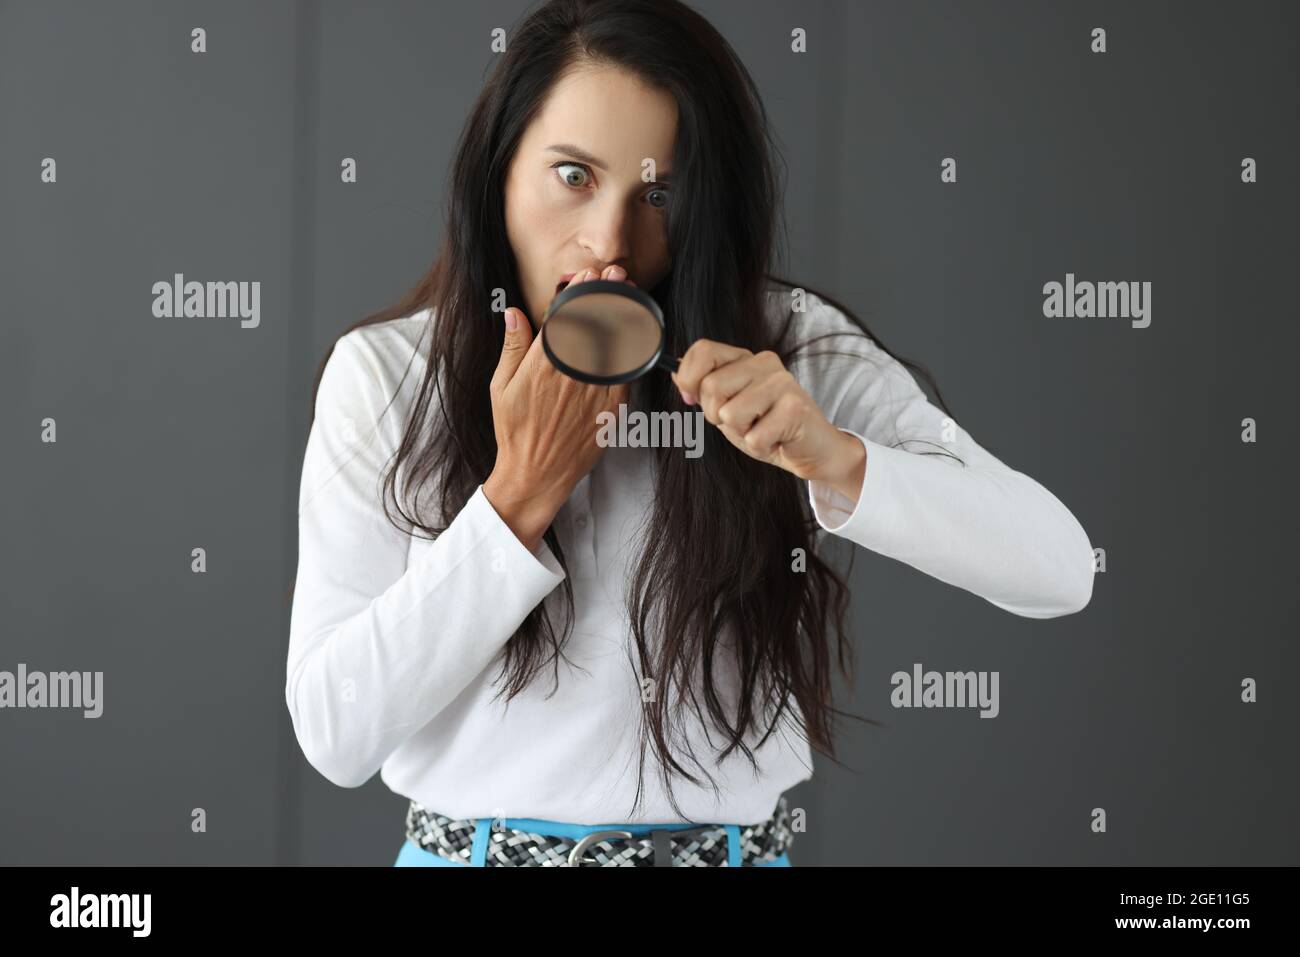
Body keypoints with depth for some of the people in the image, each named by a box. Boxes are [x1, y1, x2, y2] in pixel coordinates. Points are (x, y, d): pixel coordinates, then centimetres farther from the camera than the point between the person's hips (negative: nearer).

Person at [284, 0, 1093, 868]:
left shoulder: (789, 348, -9)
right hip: (470, 843, 0)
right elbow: (334, 730, -15)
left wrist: (834, 456, -30)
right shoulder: (383, 372, -10)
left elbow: (1059, 570, -15)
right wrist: (523, 490, -21)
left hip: (735, 844, 1)